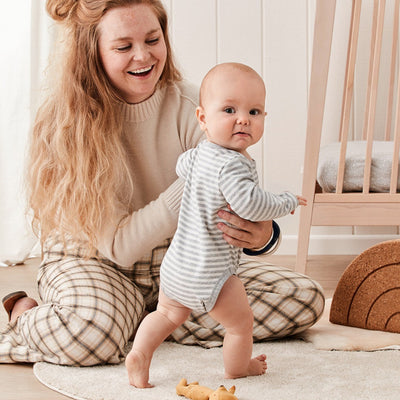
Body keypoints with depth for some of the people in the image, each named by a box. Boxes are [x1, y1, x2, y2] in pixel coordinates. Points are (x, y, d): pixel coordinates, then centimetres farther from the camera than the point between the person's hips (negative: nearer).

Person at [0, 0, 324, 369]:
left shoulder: (191, 107, -10)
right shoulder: (65, 125, -17)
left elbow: (237, 209, -14)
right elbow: (118, 245, -20)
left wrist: (262, 234, -40)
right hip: (92, 262, -4)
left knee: (304, 298, -13)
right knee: (91, 330, -40)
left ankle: (146, 322, -8)